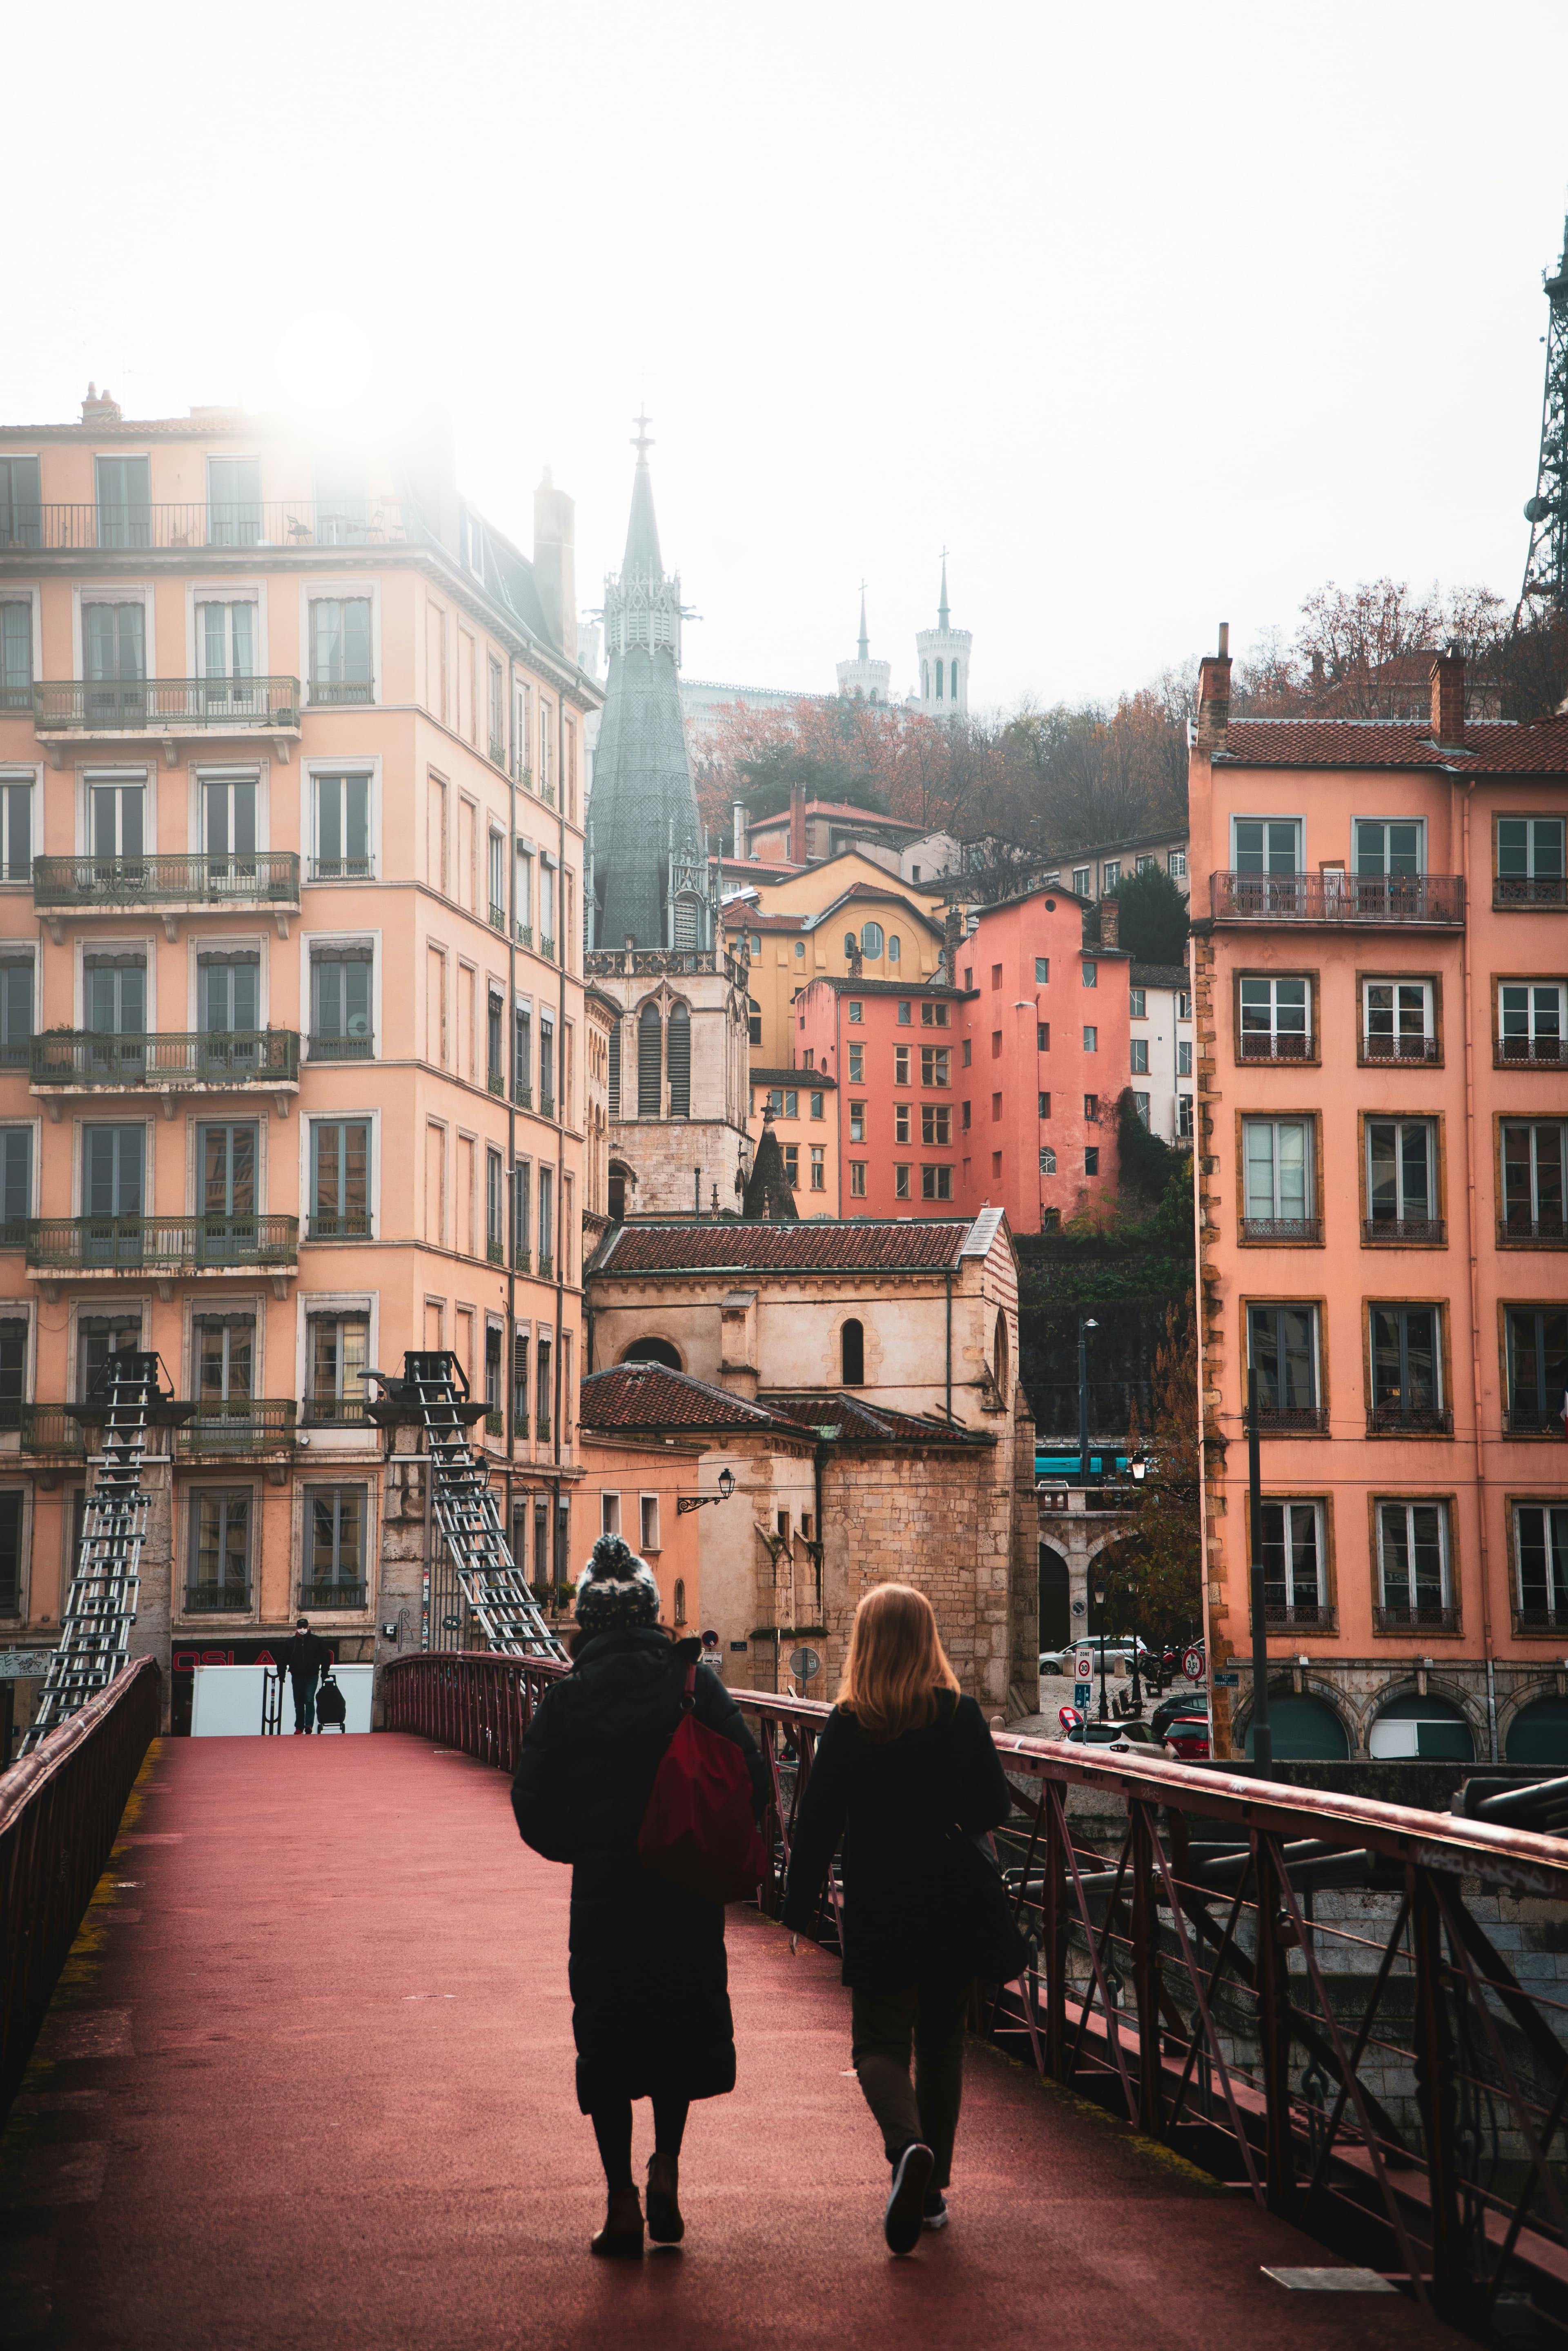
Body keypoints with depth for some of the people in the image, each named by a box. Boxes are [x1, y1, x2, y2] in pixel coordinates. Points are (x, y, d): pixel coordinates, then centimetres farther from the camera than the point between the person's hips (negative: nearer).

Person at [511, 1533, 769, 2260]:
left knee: (607, 2038, 8)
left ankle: (622, 2207, 8)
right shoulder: (694, 1682, -2)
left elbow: (534, 1805, -4)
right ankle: (666, 2167, 8)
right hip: (689, 1890, 1)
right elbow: (752, 1778, -6)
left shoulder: (568, 1697, -3)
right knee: (683, 2022, 19)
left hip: (604, 1893, -1)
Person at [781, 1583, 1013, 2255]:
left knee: (880, 2042, 4)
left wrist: (799, 1908, 0)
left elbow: (818, 1821, -7)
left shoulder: (847, 1725, -8)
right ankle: (933, 2189, 18)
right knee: (941, 2043, 15)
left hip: (877, 1914, -2)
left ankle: (908, 2145, -25)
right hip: (952, 1912, 2)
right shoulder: (962, 1715, -5)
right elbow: (995, 1808, -2)